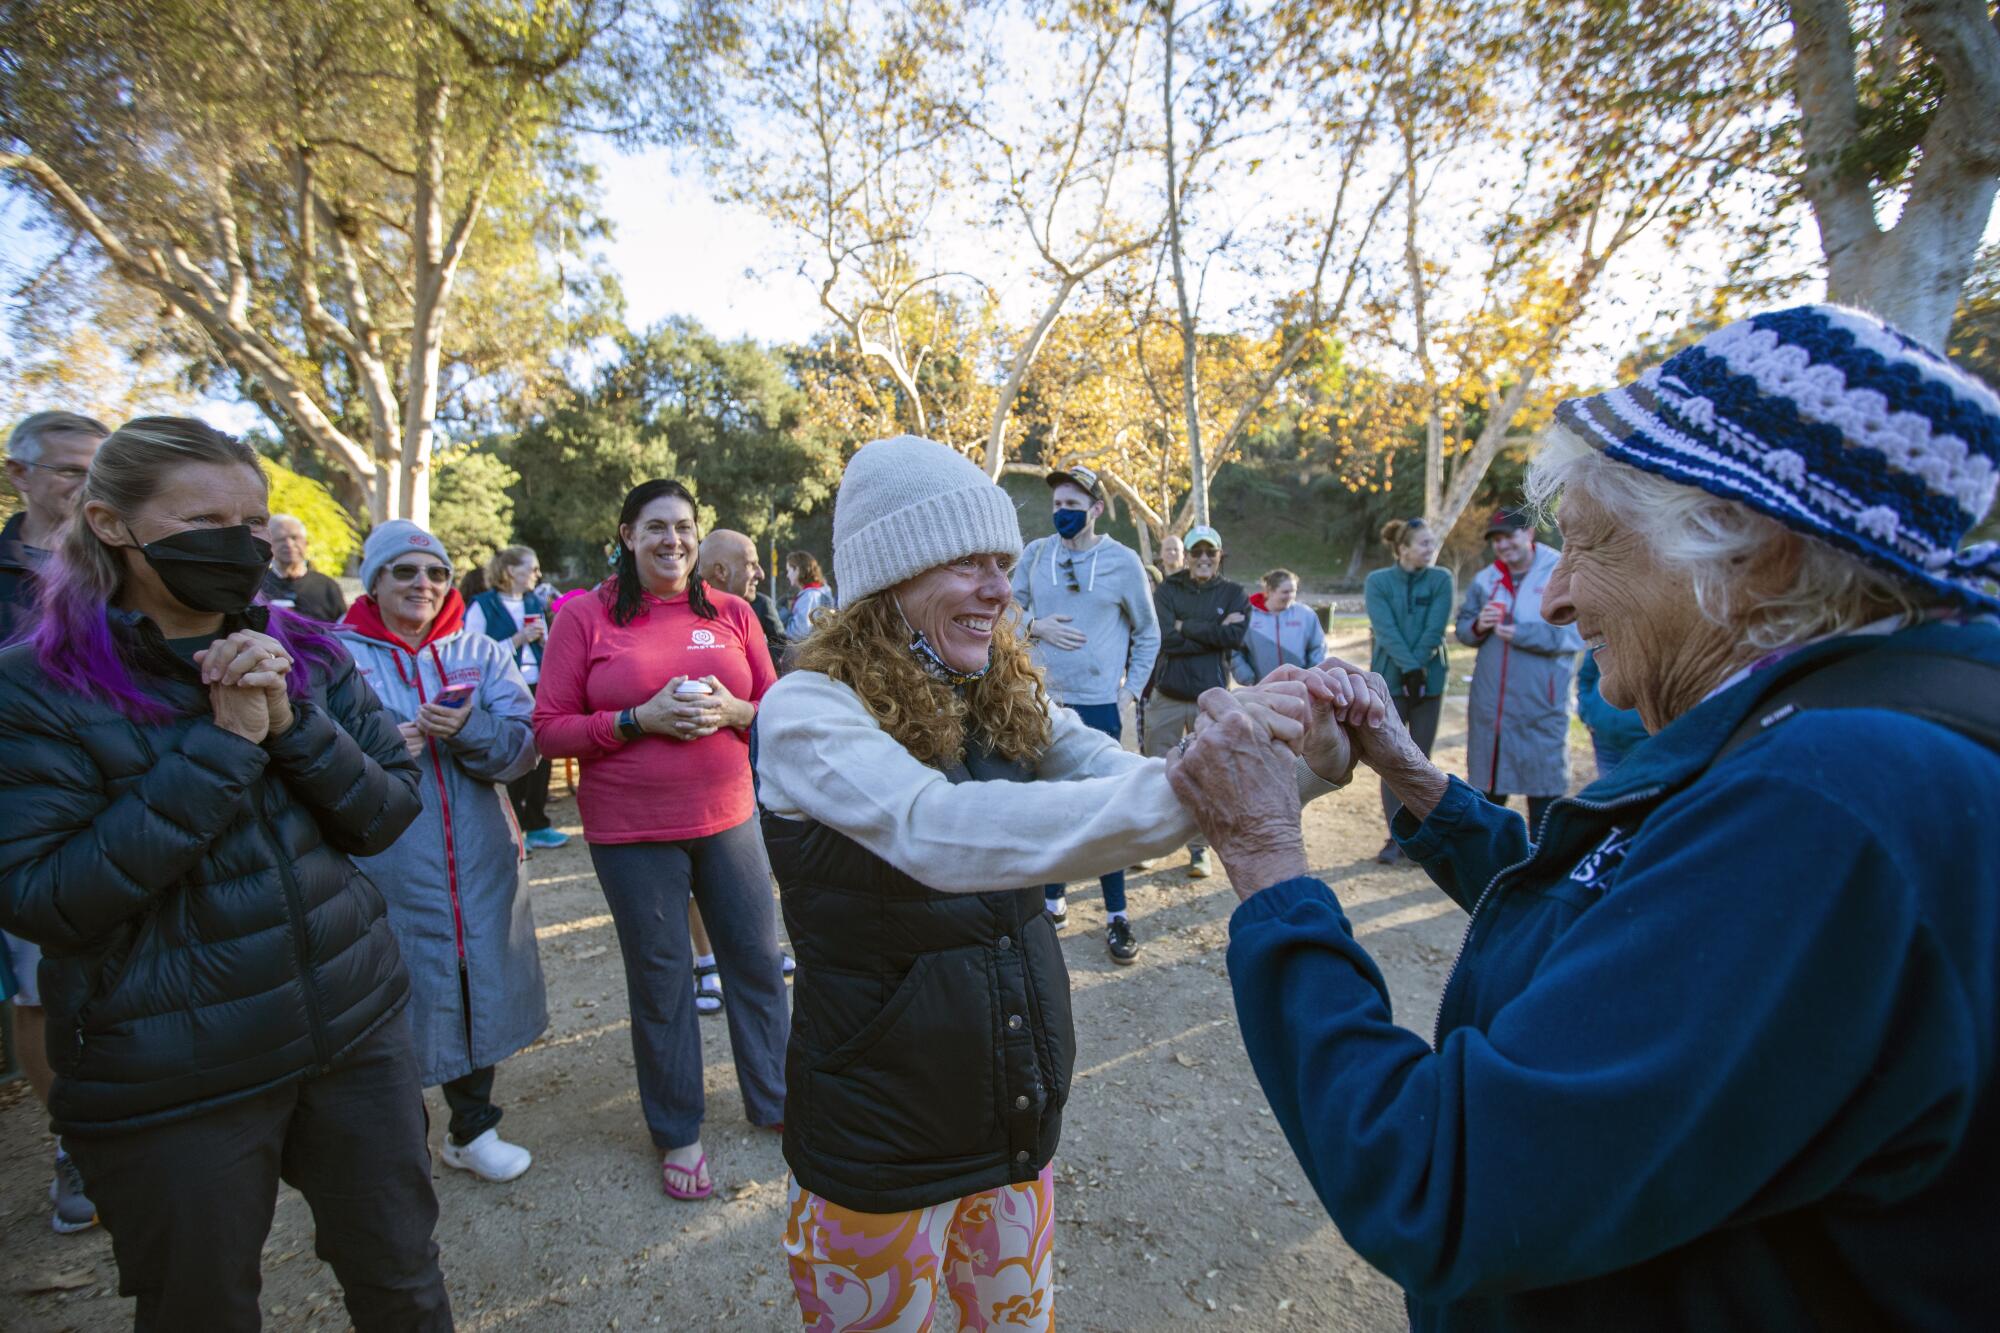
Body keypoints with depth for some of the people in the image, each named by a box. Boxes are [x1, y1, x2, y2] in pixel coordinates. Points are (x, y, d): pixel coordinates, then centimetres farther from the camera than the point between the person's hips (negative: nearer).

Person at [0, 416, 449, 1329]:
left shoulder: (306, 653, 0)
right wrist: (223, 744, -22)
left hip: (355, 1028, 3)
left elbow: (388, 816, -1)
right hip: (169, 1083, -3)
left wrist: (294, 725, -18)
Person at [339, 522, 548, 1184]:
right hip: (385, 866, -3)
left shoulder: (480, 652, 7)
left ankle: (472, 1128, 35)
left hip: (479, 862, 3)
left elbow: (525, 746, -1)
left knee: (478, 987, 13)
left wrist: (470, 730, -20)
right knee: (396, 993, 5)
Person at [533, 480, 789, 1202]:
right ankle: (677, 1133, 30)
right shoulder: (584, 617, -3)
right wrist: (639, 719, -18)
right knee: (660, 980, 10)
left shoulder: (731, 613, 3)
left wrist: (732, 711, -14)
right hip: (631, 829, -2)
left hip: (728, 816, 3)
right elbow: (550, 729, -5)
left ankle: (774, 1101, 33)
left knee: (757, 960, 11)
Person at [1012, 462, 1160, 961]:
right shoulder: (1035, 553, 2)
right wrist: (1035, 626, -12)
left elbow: (1148, 634, 7)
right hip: (1041, 701, 3)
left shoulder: (1123, 560, -2)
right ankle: (1052, 901, 27)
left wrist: (1129, 690, 0)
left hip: (1098, 704, -2)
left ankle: (1117, 917, 12)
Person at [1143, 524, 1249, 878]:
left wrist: (1186, 627, -11)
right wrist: (1214, 632, -13)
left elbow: (1235, 637, -13)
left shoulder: (1234, 594, 5)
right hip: (1166, 695, 0)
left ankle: (1199, 848, 20)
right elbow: (1164, 637, -12)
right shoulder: (1167, 590, 3)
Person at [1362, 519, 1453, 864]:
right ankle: (1397, 837, 8)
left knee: (1420, 761, 7)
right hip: (1389, 681, -1)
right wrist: (1408, 669, -20)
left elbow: (1434, 630, -7)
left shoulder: (1441, 580, 2)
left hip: (1430, 680, 1)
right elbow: (1386, 631, -11)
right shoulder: (1377, 582, -1)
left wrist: (1418, 669, -16)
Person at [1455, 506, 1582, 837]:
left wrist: (1519, 632, -19)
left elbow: (1575, 635, -14)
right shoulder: (1484, 580, 9)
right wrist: (1478, 626, -9)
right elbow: (1462, 630, 12)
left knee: (1542, 790, 4)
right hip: (1489, 704, 5)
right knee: (1488, 787, 15)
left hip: (1540, 707, -4)